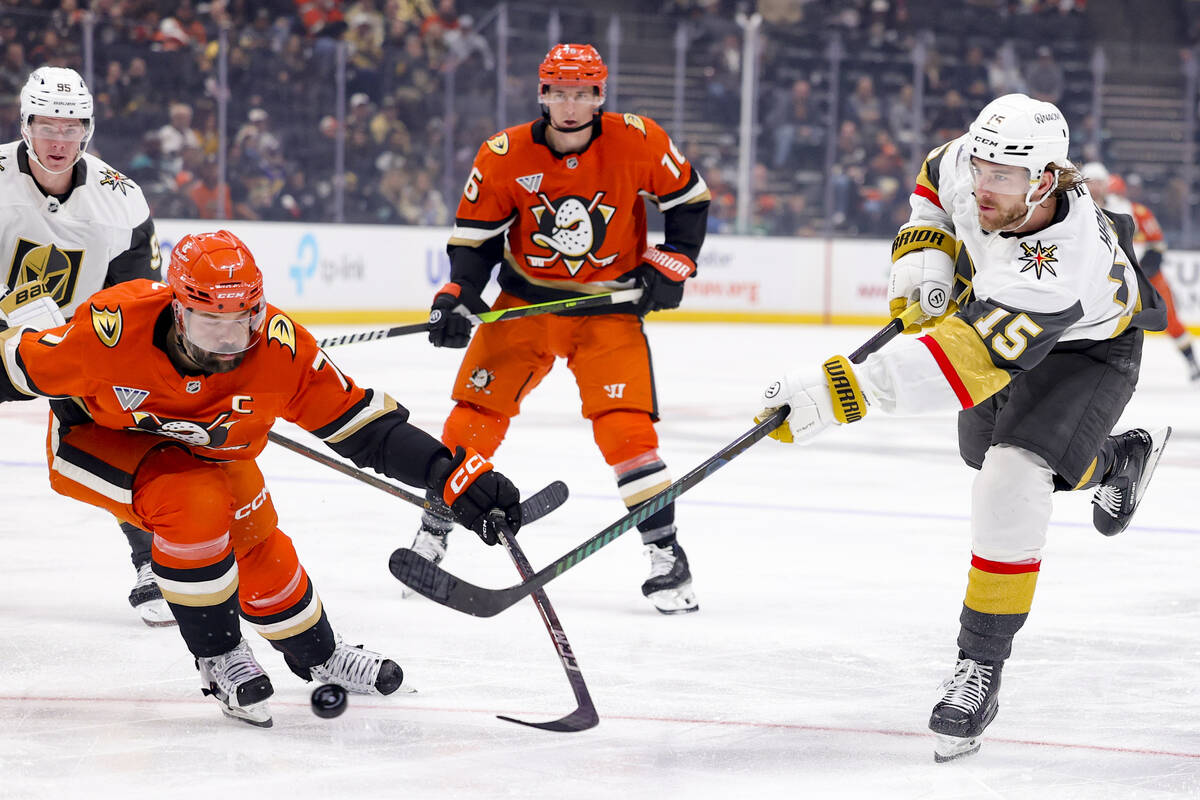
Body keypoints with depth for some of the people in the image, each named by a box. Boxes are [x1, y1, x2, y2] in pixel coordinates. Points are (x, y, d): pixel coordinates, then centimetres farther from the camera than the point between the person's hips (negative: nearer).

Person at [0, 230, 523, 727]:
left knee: (257, 546, 7)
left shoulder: (280, 349, -29)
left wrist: (455, 475, -30)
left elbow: (364, 427, -24)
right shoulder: (116, 328, -39)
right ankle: (218, 657, -6)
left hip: (209, 450, 4)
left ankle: (317, 656, 38)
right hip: (98, 441, -4)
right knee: (194, 507, -28)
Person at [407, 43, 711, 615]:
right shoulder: (505, 156, -12)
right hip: (525, 302, 1)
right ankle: (430, 538, 13)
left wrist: (672, 264, -5)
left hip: (609, 306, -1)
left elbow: (689, 198, 2)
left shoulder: (637, 143, -13)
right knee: (476, 411, -4)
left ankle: (667, 556, -5)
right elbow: (475, 234, -4)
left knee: (625, 427, -15)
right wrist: (456, 299, -17)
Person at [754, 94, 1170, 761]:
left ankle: (982, 666, -16)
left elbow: (966, 364, -55)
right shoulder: (969, 165, -27)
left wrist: (838, 392, -61)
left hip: (1086, 348, -8)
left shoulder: (1059, 267, -47)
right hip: (993, 308, 8)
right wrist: (924, 254, -15)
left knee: (1013, 482, -27)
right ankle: (1120, 458, 57)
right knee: (986, 450, 26)